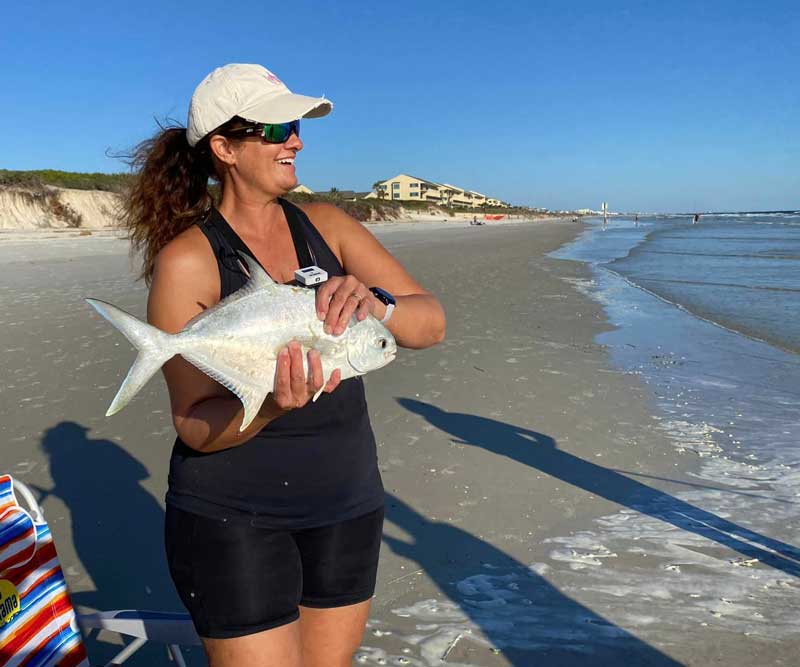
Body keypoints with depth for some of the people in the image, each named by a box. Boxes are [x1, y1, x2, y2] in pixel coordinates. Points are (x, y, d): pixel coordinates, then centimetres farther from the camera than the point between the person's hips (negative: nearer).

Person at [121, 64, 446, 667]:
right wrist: (272, 404, -32)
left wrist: (374, 303, -29)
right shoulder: (185, 261, -12)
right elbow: (196, 428, -13)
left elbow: (431, 323, -8)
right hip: (234, 517, -4)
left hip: (348, 502, 5)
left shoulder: (327, 226, 0)